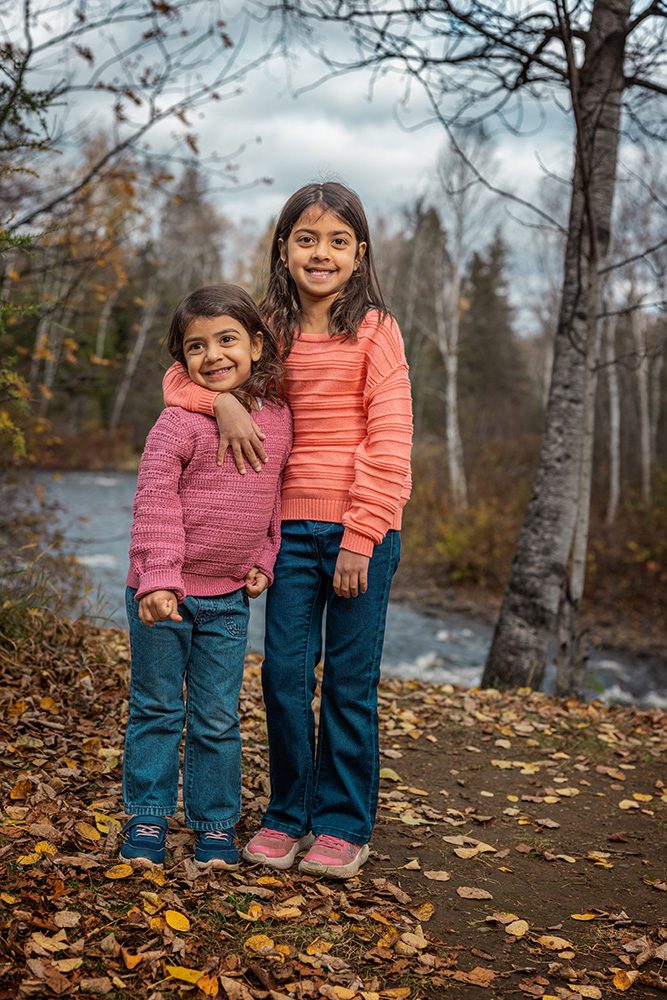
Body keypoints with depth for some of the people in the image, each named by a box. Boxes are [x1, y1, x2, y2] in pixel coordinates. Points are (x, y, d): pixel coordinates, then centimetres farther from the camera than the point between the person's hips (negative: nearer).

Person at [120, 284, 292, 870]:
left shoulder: (279, 418, 2)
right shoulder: (180, 422, -13)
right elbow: (155, 501, -16)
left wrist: (264, 560, 5)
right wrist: (158, 577, -23)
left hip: (229, 598, 3)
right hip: (165, 593, -3)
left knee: (218, 719, 10)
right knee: (156, 710, 10)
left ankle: (216, 826, 25)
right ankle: (148, 821, 25)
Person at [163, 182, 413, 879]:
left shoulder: (374, 330, -3)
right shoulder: (271, 329, 9)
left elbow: (389, 439, -8)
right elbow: (180, 377, 12)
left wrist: (360, 536, -14)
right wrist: (222, 400, -10)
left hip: (362, 527, -3)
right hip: (291, 525, 3)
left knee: (350, 683, 5)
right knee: (283, 674, 5)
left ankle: (343, 825, 20)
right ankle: (289, 815, 23)